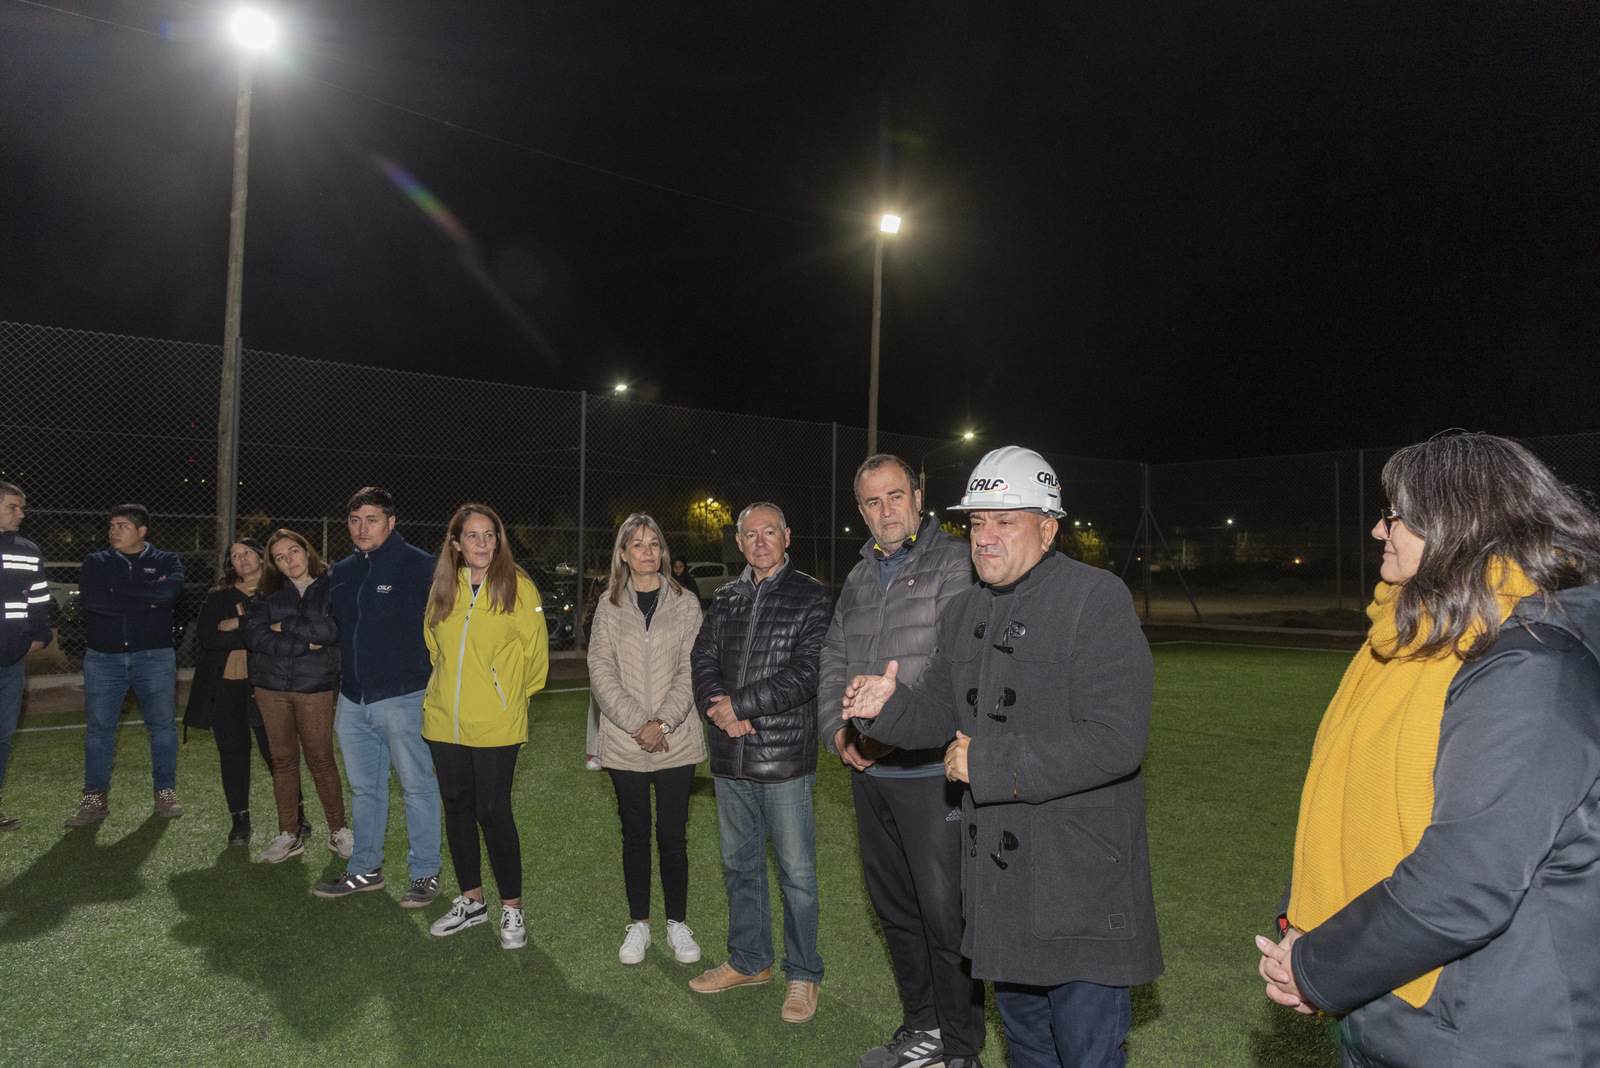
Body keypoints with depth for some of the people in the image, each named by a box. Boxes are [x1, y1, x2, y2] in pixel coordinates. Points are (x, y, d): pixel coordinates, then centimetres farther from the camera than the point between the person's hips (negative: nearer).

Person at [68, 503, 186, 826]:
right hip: (104, 657, 1)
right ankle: (96, 799, 15)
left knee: (162, 724, 3)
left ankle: (166, 793, 14)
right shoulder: (96, 562, 7)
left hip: (154, 656, -1)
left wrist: (117, 588, -12)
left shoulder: (166, 561, 5)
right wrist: (147, 599, -12)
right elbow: (92, 599, -11)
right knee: (99, 727, 5)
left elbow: (170, 589, -18)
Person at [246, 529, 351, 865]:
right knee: (283, 760, 8)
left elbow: (331, 629, -15)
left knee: (321, 761, 0)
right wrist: (304, 644, -12)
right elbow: (254, 635, -5)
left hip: (315, 686, -3)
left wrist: (284, 626, -6)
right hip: (271, 685, 3)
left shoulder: (331, 586, 0)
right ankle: (290, 835, 20)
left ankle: (339, 831, 15)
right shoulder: (269, 593, 9)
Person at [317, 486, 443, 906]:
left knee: (418, 786, 2)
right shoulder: (342, 572, 13)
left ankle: (426, 873, 13)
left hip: (403, 698, -7)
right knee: (364, 788, 16)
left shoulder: (418, 565, -8)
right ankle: (366, 870, 29)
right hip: (353, 699, 7)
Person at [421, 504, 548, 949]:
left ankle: (512, 908, 14)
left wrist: (509, 694, 5)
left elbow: (535, 650, -2)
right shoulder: (442, 587, 5)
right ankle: (471, 900, 29)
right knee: (457, 807, 13)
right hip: (444, 720, 5)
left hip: (496, 724, -5)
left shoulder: (518, 586, -8)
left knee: (493, 811, -2)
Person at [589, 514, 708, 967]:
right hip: (625, 741, 1)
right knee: (635, 832, 9)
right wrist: (636, 722, -13)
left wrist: (663, 722, -13)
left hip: (677, 740, -1)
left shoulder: (685, 604, 4)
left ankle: (678, 922, 20)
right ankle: (638, 924, 23)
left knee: (673, 832, 5)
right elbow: (601, 671, -2)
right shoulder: (609, 607, 5)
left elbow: (690, 671, -2)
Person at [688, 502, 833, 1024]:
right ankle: (748, 961, 35)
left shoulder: (811, 598, -6)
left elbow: (806, 673, -15)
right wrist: (715, 706, -12)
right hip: (730, 757, 6)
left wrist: (740, 704, -15)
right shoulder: (725, 599, 11)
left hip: (785, 757, -5)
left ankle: (803, 975, 21)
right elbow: (703, 657, 8)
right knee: (739, 864, 18)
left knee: (796, 872, 4)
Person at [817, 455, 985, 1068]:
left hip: (932, 770, -7)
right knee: (894, 906, 17)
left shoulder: (955, 563, -7)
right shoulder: (859, 577, 16)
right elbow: (833, 663, 18)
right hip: (869, 772, 7)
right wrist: (838, 734, 2)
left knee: (946, 910, -1)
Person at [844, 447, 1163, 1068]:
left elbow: (1115, 740, -25)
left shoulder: (1096, 599, -16)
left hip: (1079, 878, -7)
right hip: (995, 873, 7)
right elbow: (941, 708, 18)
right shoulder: (965, 611, 8)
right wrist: (887, 707, -5)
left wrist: (991, 763, -23)